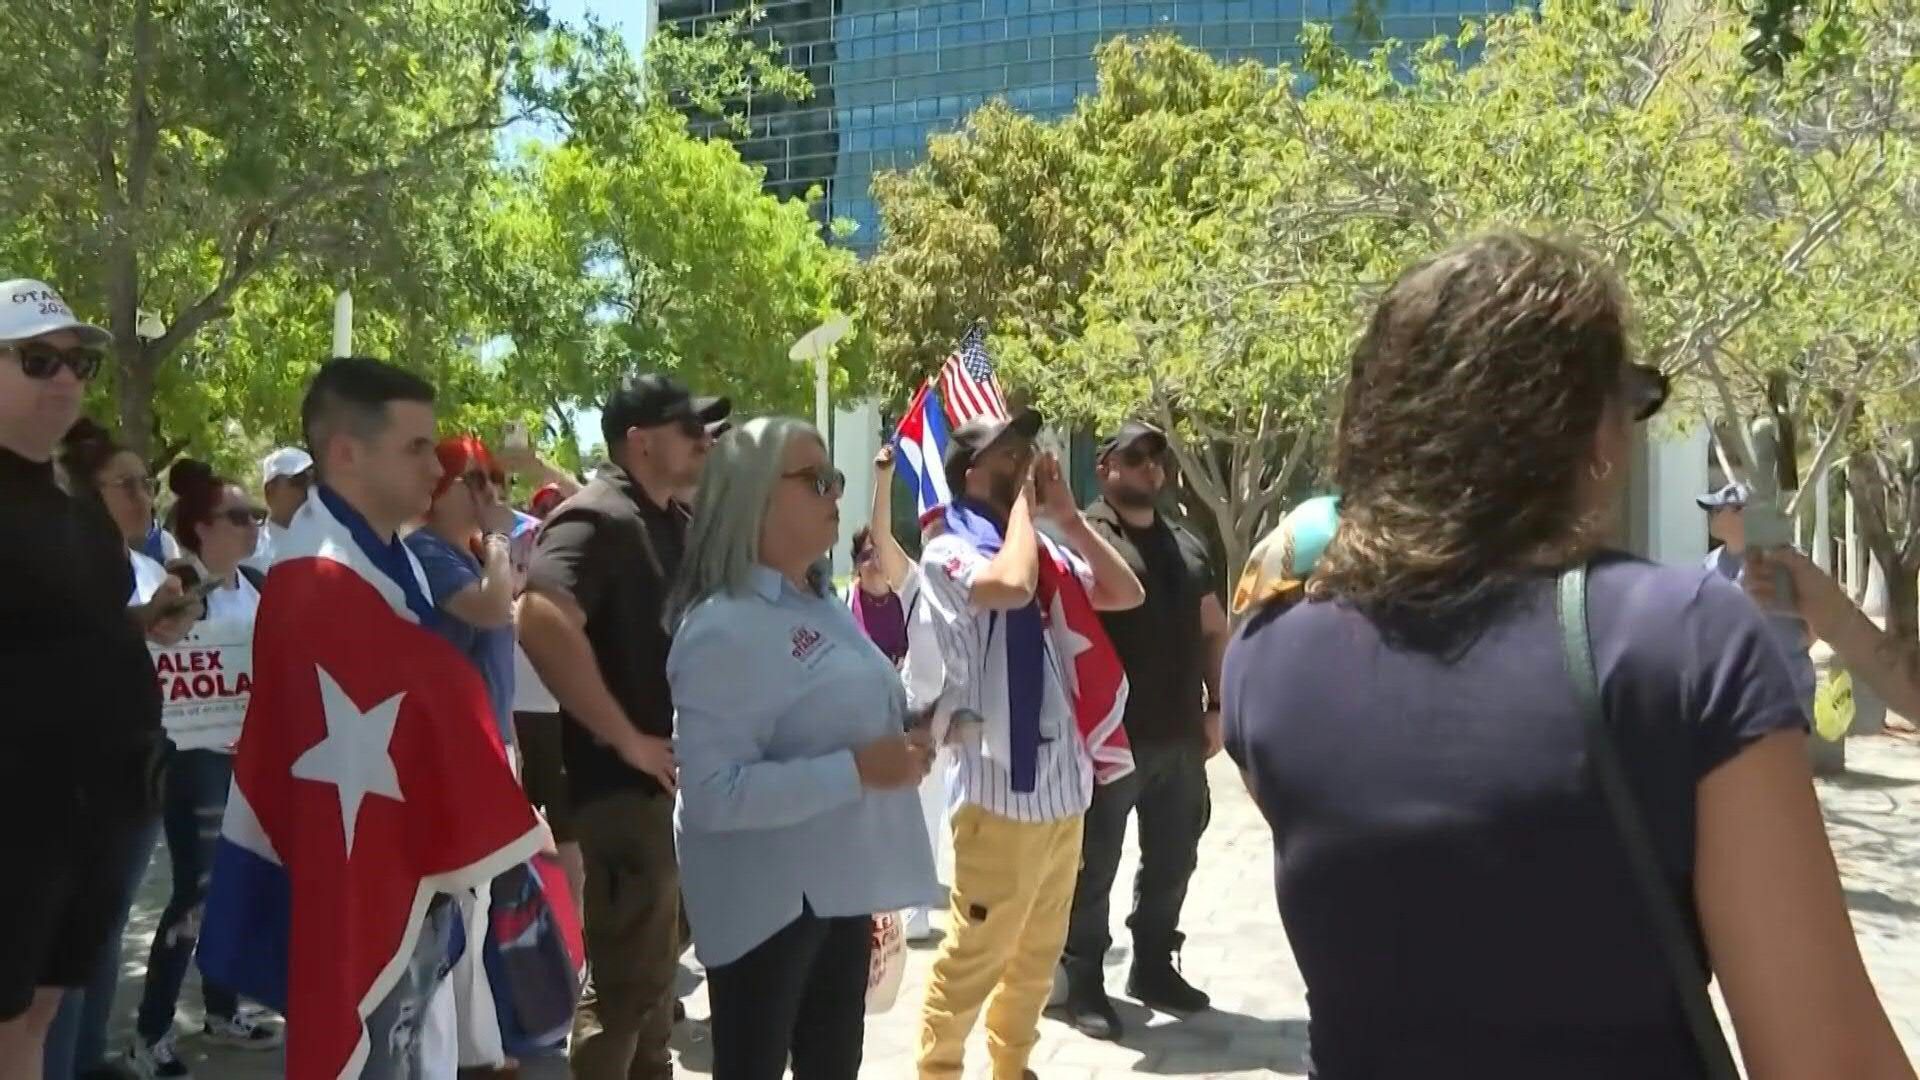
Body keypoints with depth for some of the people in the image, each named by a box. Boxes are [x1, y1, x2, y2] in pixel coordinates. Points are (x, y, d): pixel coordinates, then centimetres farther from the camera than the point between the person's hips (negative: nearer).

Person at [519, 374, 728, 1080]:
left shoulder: (675, 524, 12)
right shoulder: (598, 518, -16)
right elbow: (542, 623, -33)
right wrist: (627, 738, -26)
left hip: (679, 777, 9)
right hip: (627, 782, -9)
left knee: (656, 964, 22)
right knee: (625, 979, -1)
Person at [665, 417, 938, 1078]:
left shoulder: (822, 606, 9)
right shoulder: (725, 626, -20)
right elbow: (716, 793, -29)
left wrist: (902, 744, 6)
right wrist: (857, 770, -28)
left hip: (840, 885, 9)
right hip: (767, 899, -9)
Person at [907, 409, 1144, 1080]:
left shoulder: (1044, 552, 11)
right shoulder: (950, 552, -11)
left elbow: (1126, 593, 9)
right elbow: (1011, 586, -31)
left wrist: (1067, 516, 3)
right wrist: (1024, 503, -14)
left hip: (1062, 785, 8)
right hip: (1000, 789, -8)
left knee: (1038, 954, 20)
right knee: (976, 953, 1)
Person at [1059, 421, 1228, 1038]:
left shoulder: (1187, 546, 15)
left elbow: (1214, 630, 19)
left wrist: (1215, 708, 11)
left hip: (1181, 737, 7)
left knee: (1172, 860, 16)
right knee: (1095, 864, 4)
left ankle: (1154, 968, 32)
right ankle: (1083, 983, 15)